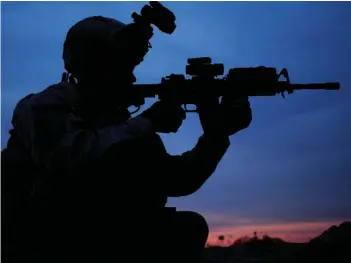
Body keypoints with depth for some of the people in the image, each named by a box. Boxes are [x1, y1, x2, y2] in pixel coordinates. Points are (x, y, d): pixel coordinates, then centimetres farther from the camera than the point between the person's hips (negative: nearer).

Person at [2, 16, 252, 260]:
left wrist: (217, 133, -14)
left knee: (189, 227, -4)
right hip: (41, 239, -6)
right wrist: (147, 123, -26)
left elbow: (176, 180, 0)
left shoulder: (117, 120, 8)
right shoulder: (42, 108, -10)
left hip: (95, 238, 7)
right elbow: (70, 158, -33)